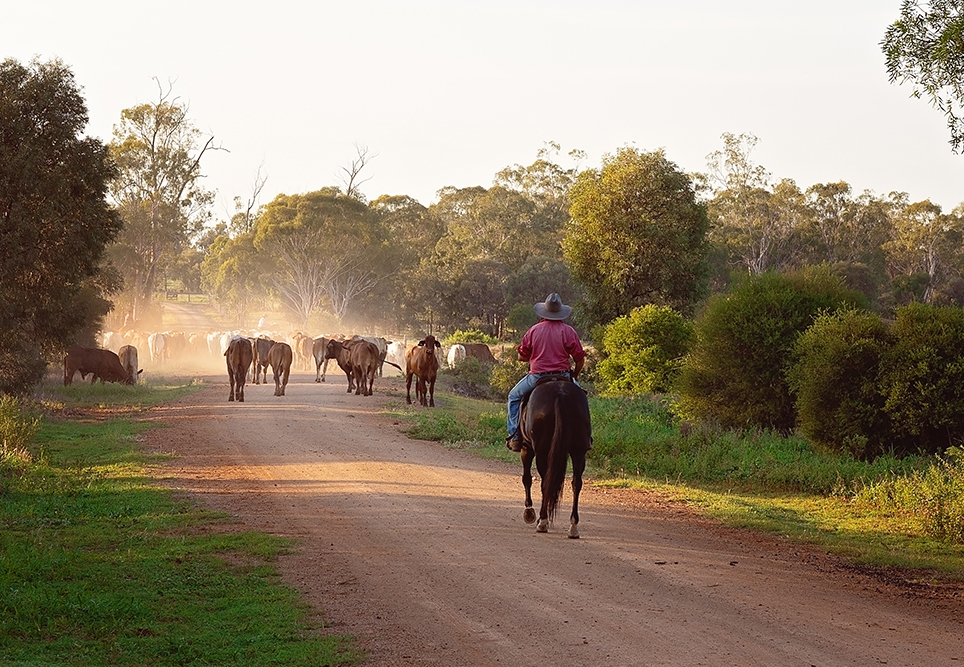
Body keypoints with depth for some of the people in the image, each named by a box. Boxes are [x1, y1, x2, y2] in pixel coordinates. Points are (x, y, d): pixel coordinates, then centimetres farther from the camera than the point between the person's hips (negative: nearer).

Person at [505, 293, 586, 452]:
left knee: (514, 397, 22)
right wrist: (575, 375, 18)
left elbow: (521, 356, 6)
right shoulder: (568, 331, -3)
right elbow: (580, 359, -1)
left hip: (537, 377, 0)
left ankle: (515, 435, 10)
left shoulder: (534, 330, -1)